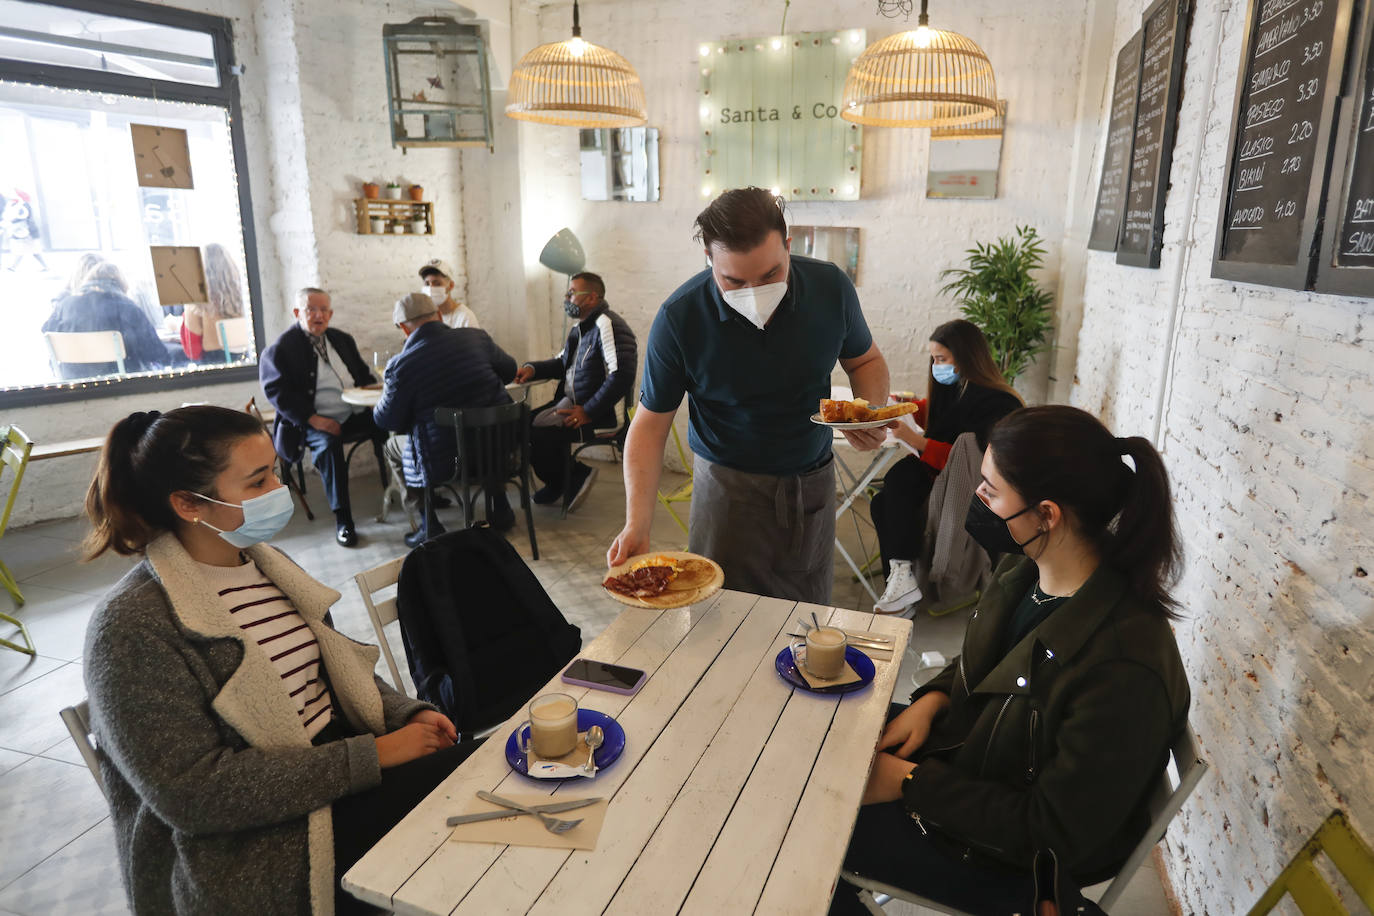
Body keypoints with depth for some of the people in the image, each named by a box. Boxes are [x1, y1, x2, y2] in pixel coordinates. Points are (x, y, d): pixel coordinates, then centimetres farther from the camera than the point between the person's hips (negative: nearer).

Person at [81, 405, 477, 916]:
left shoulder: (266, 565, 6)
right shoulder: (131, 627, -16)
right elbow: (191, 793, -21)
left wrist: (407, 715, -5)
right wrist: (369, 757, -23)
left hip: (345, 761, 7)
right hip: (250, 843, -7)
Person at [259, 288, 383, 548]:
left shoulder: (341, 339, 19)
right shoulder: (279, 349, 0)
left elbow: (364, 375, 26)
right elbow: (277, 392, -8)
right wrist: (312, 419, -20)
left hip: (356, 416, 5)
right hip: (317, 423, -5)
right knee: (328, 444, -36)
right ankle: (342, 520, -29)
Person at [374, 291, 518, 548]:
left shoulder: (401, 365, -13)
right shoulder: (477, 337, -2)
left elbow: (386, 421, -3)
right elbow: (509, 371, 15)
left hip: (445, 461, -4)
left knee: (393, 445, 25)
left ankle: (429, 526, 20)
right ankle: (499, 510, 38)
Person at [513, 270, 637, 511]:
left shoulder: (607, 325, -15)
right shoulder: (580, 327, 17)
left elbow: (621, 376, -25)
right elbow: (563, 363, 30)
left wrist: (588, 412, -25)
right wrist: (532, 368, 9)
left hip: (603, 413, -10)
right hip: (570, 401, 10)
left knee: (540, 430, -23)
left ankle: (560, 484, 3)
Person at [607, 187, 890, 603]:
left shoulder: (831, 287, -13)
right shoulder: (680, 318, -20)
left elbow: (866, 361, 6)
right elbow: (650, 425, -14)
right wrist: (637, 524, -25)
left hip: (814, 482, 3)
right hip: (728, 485, -2)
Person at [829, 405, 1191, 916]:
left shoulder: (1124, 667, -34)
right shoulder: (1028, 571, -10)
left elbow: (1055, 833, -25)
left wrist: (912, 783, -22)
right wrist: (934, 699, -8)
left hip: (1010, 864, -7)